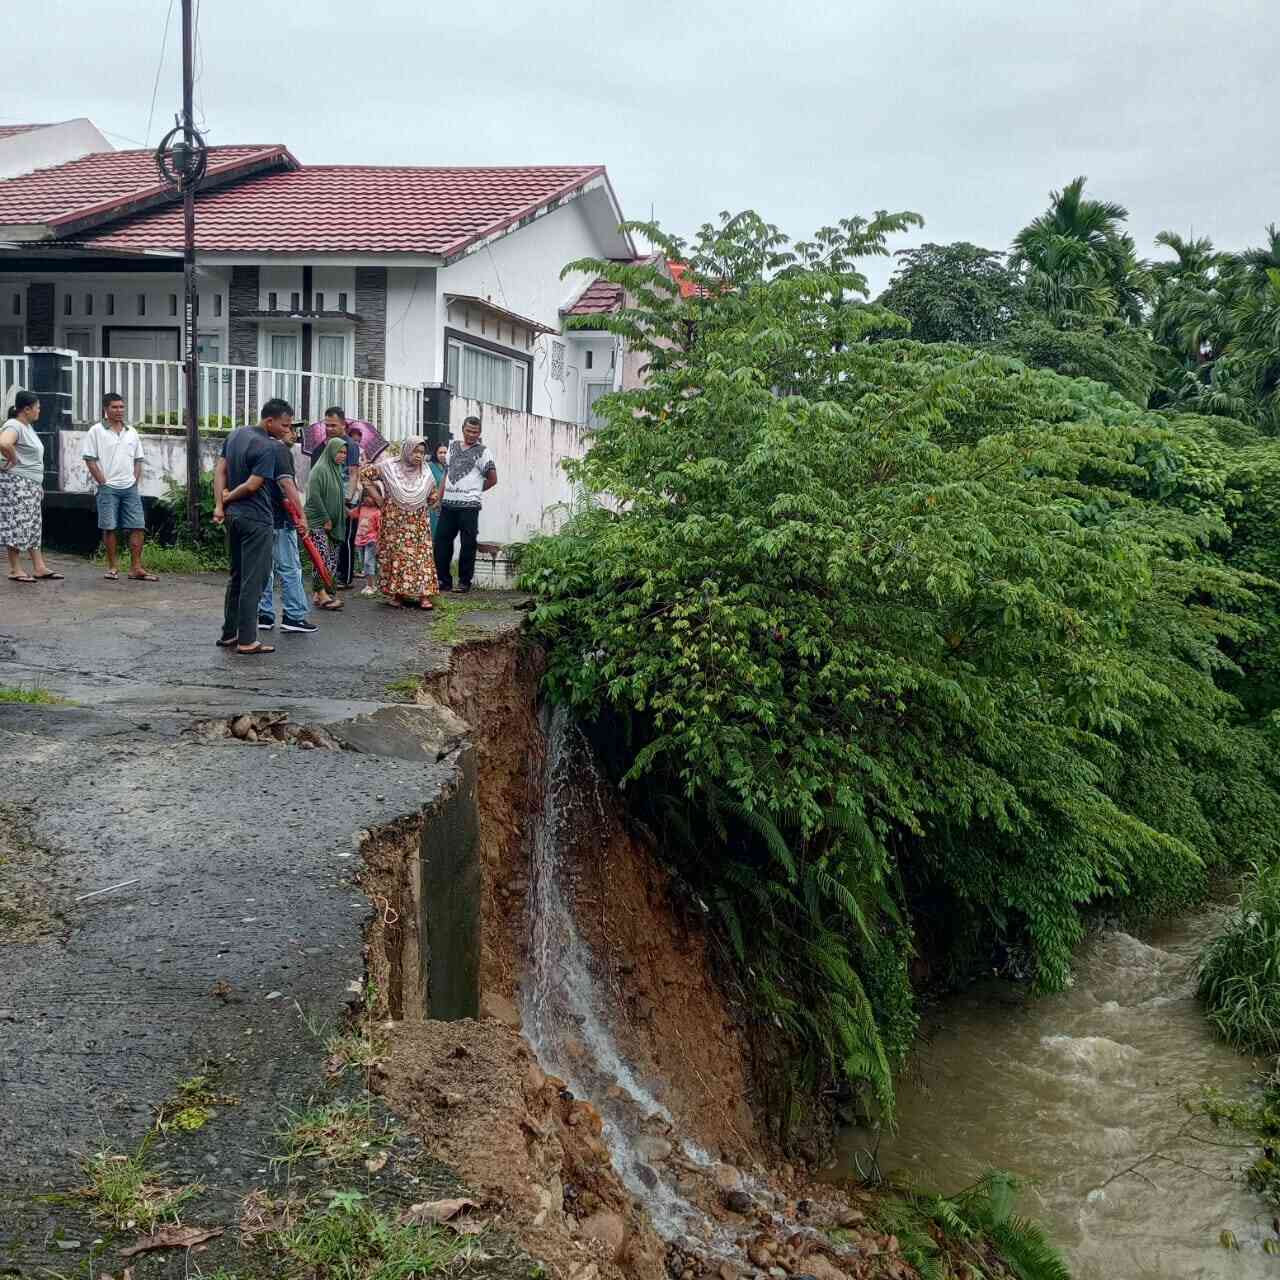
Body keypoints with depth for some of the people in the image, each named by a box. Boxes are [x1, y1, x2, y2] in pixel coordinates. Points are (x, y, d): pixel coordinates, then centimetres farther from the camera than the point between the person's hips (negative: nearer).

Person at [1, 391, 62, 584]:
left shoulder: (28, 427, 15)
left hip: (32, 485, 10)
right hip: (16, 484, -10)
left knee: (34, 526, 10)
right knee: (17, 525, -6)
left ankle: (39, 567, 13)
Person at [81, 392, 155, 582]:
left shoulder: (131, 432, 13)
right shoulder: (96, 431, -1)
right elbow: (90, 459, -5)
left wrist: (135, 482, 5)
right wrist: (103, 482, -10)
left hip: (130, 487, 4)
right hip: (108, 487, -4)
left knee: (138, 527, -1)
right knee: (109, 527, 0)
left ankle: (136, 568, 4)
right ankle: (112, 567, 9)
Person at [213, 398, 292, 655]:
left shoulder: (235, 435, 9)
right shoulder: (268, 448, -18)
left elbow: (220, 470, 7)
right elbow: (252, 486, -20)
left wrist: (220, 504, 2)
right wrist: (228, 498, -3)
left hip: (233, 515, 9)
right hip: (256, 519, -9)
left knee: (236, 576, 17)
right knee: (253, 581, -3)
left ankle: (229, 633, 22)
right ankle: (247, 641, 0)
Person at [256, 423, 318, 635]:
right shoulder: (281, 451, -12)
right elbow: (287, 484, -22)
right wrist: (301, 515, -24)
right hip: (279, 521, -9)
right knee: (290, 568, -3)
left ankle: (264, 615, 14)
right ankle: (294, 616, -2)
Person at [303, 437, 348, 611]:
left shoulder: (336, 469, 16)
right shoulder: (320, 469, -11)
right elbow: (314, 496, -16)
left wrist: (344, 510, 15)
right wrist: (325, 519, -15)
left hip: (333, 522, 9)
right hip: (318, 521, -9)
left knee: (332, 560, 4)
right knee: (323, 558, -14)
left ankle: (318, 593, 8)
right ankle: (323, 596, -17)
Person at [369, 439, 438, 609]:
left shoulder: (425, 473, 5)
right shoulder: (389, 466, -4)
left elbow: (433, 496, 19)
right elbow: (364, 474, 1)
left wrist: (423, 506, 10)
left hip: (418, 523, 2)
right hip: (394, 522, -2)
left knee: (421, 555, -3)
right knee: (395, 555, 1)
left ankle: (423, 595, -4)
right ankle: (394, 593, 8)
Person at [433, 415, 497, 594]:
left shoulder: (482, 451, 0)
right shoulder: (453, 446, 16)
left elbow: (492, 479, -1)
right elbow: (446, 473, 20)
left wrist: (475, 491, 8)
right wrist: (439, 497, 14)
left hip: (469, 505, -5)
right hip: (448, 503, 5)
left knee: (468, 544, 0)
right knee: (441, 541, 4)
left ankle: (464, 582, 8)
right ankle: (444, 581, 13)